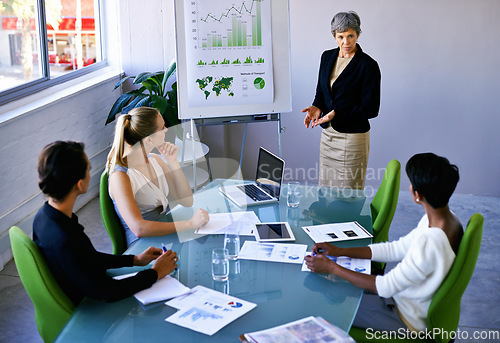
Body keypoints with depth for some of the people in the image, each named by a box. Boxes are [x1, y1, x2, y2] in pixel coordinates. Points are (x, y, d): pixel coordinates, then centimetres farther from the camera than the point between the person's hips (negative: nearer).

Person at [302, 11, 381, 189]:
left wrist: (336, 113, -19)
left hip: (352, 137, -6)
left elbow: (370, 109, -12)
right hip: (327, 134, 6)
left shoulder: (368, 65, -12)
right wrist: (317, 107, -5)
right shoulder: (327, 57, 7)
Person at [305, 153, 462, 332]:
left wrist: (331, 267, -20)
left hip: (411, 319, -8)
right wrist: (340, 251, -1)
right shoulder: (447, 219, -6)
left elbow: (385, 287, -27)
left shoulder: (430, 243, -36)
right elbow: (398, 248, 2)